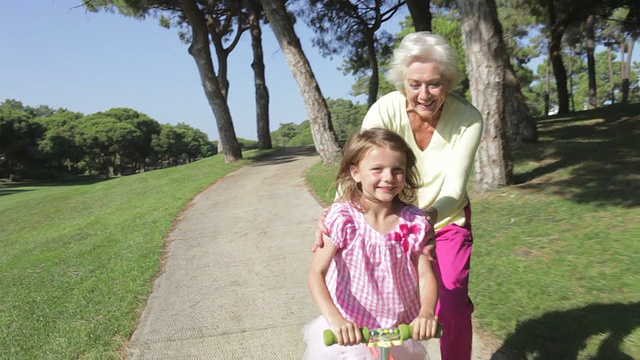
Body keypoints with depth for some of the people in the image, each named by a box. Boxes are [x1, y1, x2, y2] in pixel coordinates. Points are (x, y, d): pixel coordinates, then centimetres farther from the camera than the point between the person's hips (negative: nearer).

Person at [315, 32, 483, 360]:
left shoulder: (467, 119, -22)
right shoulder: (386, 110, -24)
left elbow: (453, 189, -28)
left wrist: (427, 216, -50)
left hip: (446, 221, 0)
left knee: (453, 308, -8)